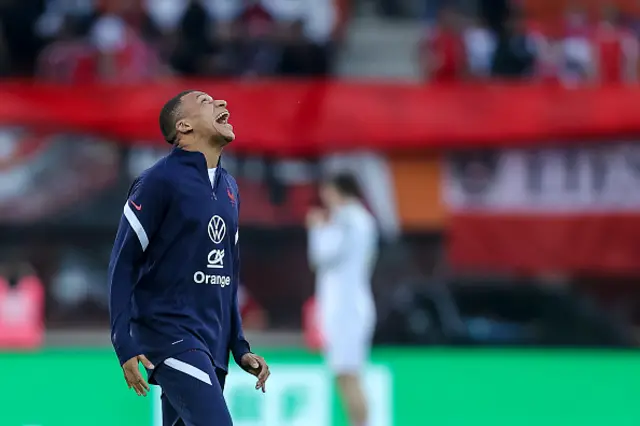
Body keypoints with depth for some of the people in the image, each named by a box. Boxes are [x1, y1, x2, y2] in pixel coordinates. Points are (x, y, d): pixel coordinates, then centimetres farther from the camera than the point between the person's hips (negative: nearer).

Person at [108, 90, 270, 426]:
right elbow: (122, 264, -8)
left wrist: (239, 347, 17)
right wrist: (125, 345, -15)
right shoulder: (160, 181, -7)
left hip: (213, 347, 8)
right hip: (170, 333, -7)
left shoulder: (229, 188, 16)